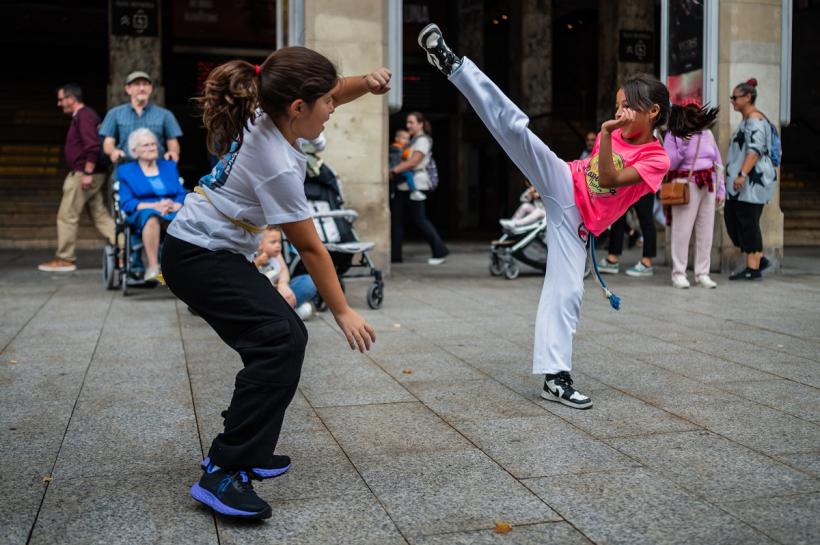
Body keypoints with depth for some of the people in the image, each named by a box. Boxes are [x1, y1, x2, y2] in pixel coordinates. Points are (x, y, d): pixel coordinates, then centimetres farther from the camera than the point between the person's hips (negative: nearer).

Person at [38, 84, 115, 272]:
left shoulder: (84, 116, -13)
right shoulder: (82, 116, 18)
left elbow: (93, 147, -24)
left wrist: (87, 173, -23)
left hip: (83, 174, -10)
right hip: (89, 175, 10)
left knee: (67, 216, -2)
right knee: (100, 215, 8)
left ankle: (65, 259, 5)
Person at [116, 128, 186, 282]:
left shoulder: (169, 166, 27)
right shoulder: (126, 171, 18)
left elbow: (182, 195, 15)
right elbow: (126, 203, 3)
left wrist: (176, 205, -10)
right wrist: (155, 206, -13)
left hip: (173, 214, 2)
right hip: (142, 217, -2)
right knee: (151, 215, -41)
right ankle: (153, 267, -41)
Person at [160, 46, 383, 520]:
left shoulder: (264, 117, -3)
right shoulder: (279, 166, -27)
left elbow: (329, 95, 15)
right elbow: (310, 248, -19)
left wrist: (364, 83, -7)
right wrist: (343, 312, -8)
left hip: (217, 252, 10)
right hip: (199, 258, -10)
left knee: (284, 337, 10)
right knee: (281, 341, -21)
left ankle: (250, 452, 20)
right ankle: (223, 475, -18)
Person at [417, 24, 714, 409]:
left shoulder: (657, 159, -4)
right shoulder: (616, 133, 10)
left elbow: (608, 180, -18)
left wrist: (606, 133, -23)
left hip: (577, 222, -2)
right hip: (561, 184, 2)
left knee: (566, 292, -9)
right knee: (515, 126, -21)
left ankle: (555, 377, -3)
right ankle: (451, 63, -23)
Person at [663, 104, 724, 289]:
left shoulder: (707, 134, 14)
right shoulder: (673, 135, -1)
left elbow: (717, 163, 17)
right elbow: (668, 164, -8)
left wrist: (720, 189, 14)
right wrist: (682, 147, -19)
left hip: (708, 185, 5)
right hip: (686, 185, -5)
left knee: (706, 230, 5)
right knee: (682, 230, -7)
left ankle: (702, 273, 12)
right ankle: (678, 273, 1)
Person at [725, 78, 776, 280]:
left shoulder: (754, 120, -11)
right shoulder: (748, 120, 21)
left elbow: (755, 150, -22)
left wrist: (742, 175, -30)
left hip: (753, 180, -10)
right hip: (745, 181, 10)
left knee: (748, 222, -7)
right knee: (732, 217, 8)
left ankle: (753, 267, -2)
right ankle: (758, 259, 14)